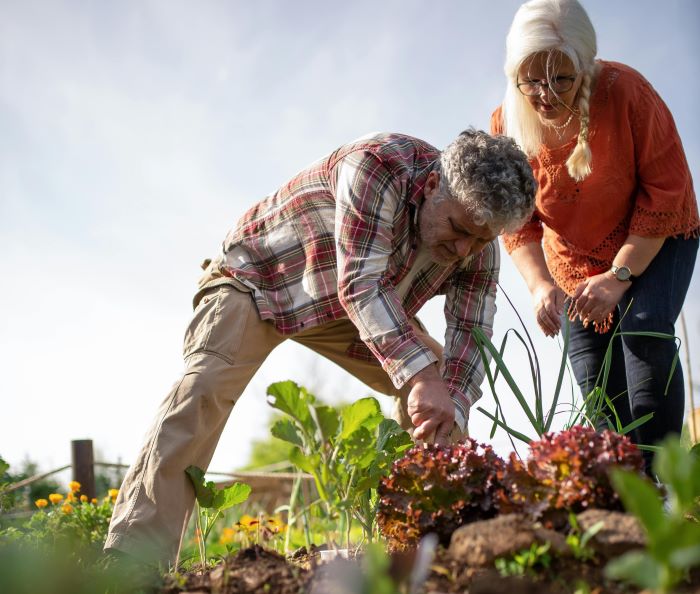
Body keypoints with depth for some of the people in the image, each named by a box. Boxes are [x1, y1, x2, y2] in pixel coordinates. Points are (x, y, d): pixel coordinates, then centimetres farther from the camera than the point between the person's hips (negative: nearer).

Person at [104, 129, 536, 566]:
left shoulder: (478, 241, -16)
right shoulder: (379, 164, -36)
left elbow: (471, 337, -17)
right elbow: (359, 287, -41)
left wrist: (451, 413, -36)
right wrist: (420, 376, -51)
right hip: (257, 279, -6)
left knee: (445, 384, -5)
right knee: (205, 385, -28)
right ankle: (135, 554, -30)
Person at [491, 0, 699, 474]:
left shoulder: (624, 91, -27)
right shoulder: (508, 125, -17)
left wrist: (620, 275, -26)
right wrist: (541, 285, -29)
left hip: (656, 240, -4)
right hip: (576, 263, 4)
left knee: (644, 329, -28)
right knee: (598, 386, 2)